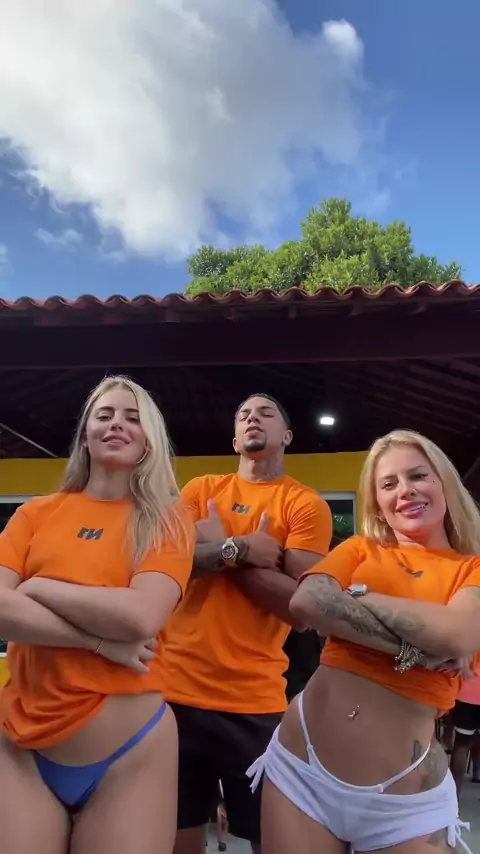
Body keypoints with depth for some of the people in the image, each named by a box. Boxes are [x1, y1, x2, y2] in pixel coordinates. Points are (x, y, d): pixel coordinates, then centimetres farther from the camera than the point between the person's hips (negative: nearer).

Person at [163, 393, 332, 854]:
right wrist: (242, 549, -17)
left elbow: (301, 604, -13)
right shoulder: (200, 489, 8)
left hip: (255, 701, -2)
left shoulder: (306, 504, -3)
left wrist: (218, 547, -10)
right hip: (178, 689, 3)